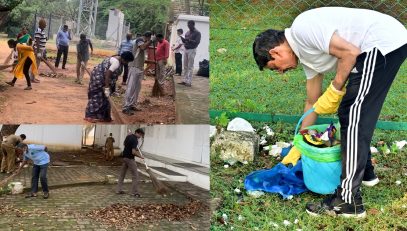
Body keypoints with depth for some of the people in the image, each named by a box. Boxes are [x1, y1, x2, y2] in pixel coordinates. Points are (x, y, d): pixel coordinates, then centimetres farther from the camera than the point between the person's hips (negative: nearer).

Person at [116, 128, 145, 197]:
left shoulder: (129, 136, 6)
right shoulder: (135, 140, -20)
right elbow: (133, 152, -27)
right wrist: (140, 156, -12)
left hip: (124, 157, 9)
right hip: (130, 158, -9)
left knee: (122, 174, 14)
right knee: (135, 176, -2)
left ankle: (119, 190, 19)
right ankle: (134, 192, -1)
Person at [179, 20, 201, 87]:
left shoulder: (197, 33, -5)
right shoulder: (187, 33, 15)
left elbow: (197, 42, -16)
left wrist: (189, 40, -25)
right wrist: (182, 39, -1)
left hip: (192, 50, -7)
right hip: (186, 49, 7)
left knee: (190, 67, -7)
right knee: (185, 66, 7)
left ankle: (189, 82, -6)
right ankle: (185, 81, 12)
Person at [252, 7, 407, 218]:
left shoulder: (302, 29, -11)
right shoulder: (305, 53, 18)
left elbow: (351, 52, -18)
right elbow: (313, 102, 26)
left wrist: (334, 92, -6)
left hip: (384, 42, -10)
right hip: (388, 44, 10)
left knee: (352, 116, -8)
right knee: (357, 113, 22)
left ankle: (349, 201, -4)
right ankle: (364, 171, 38)